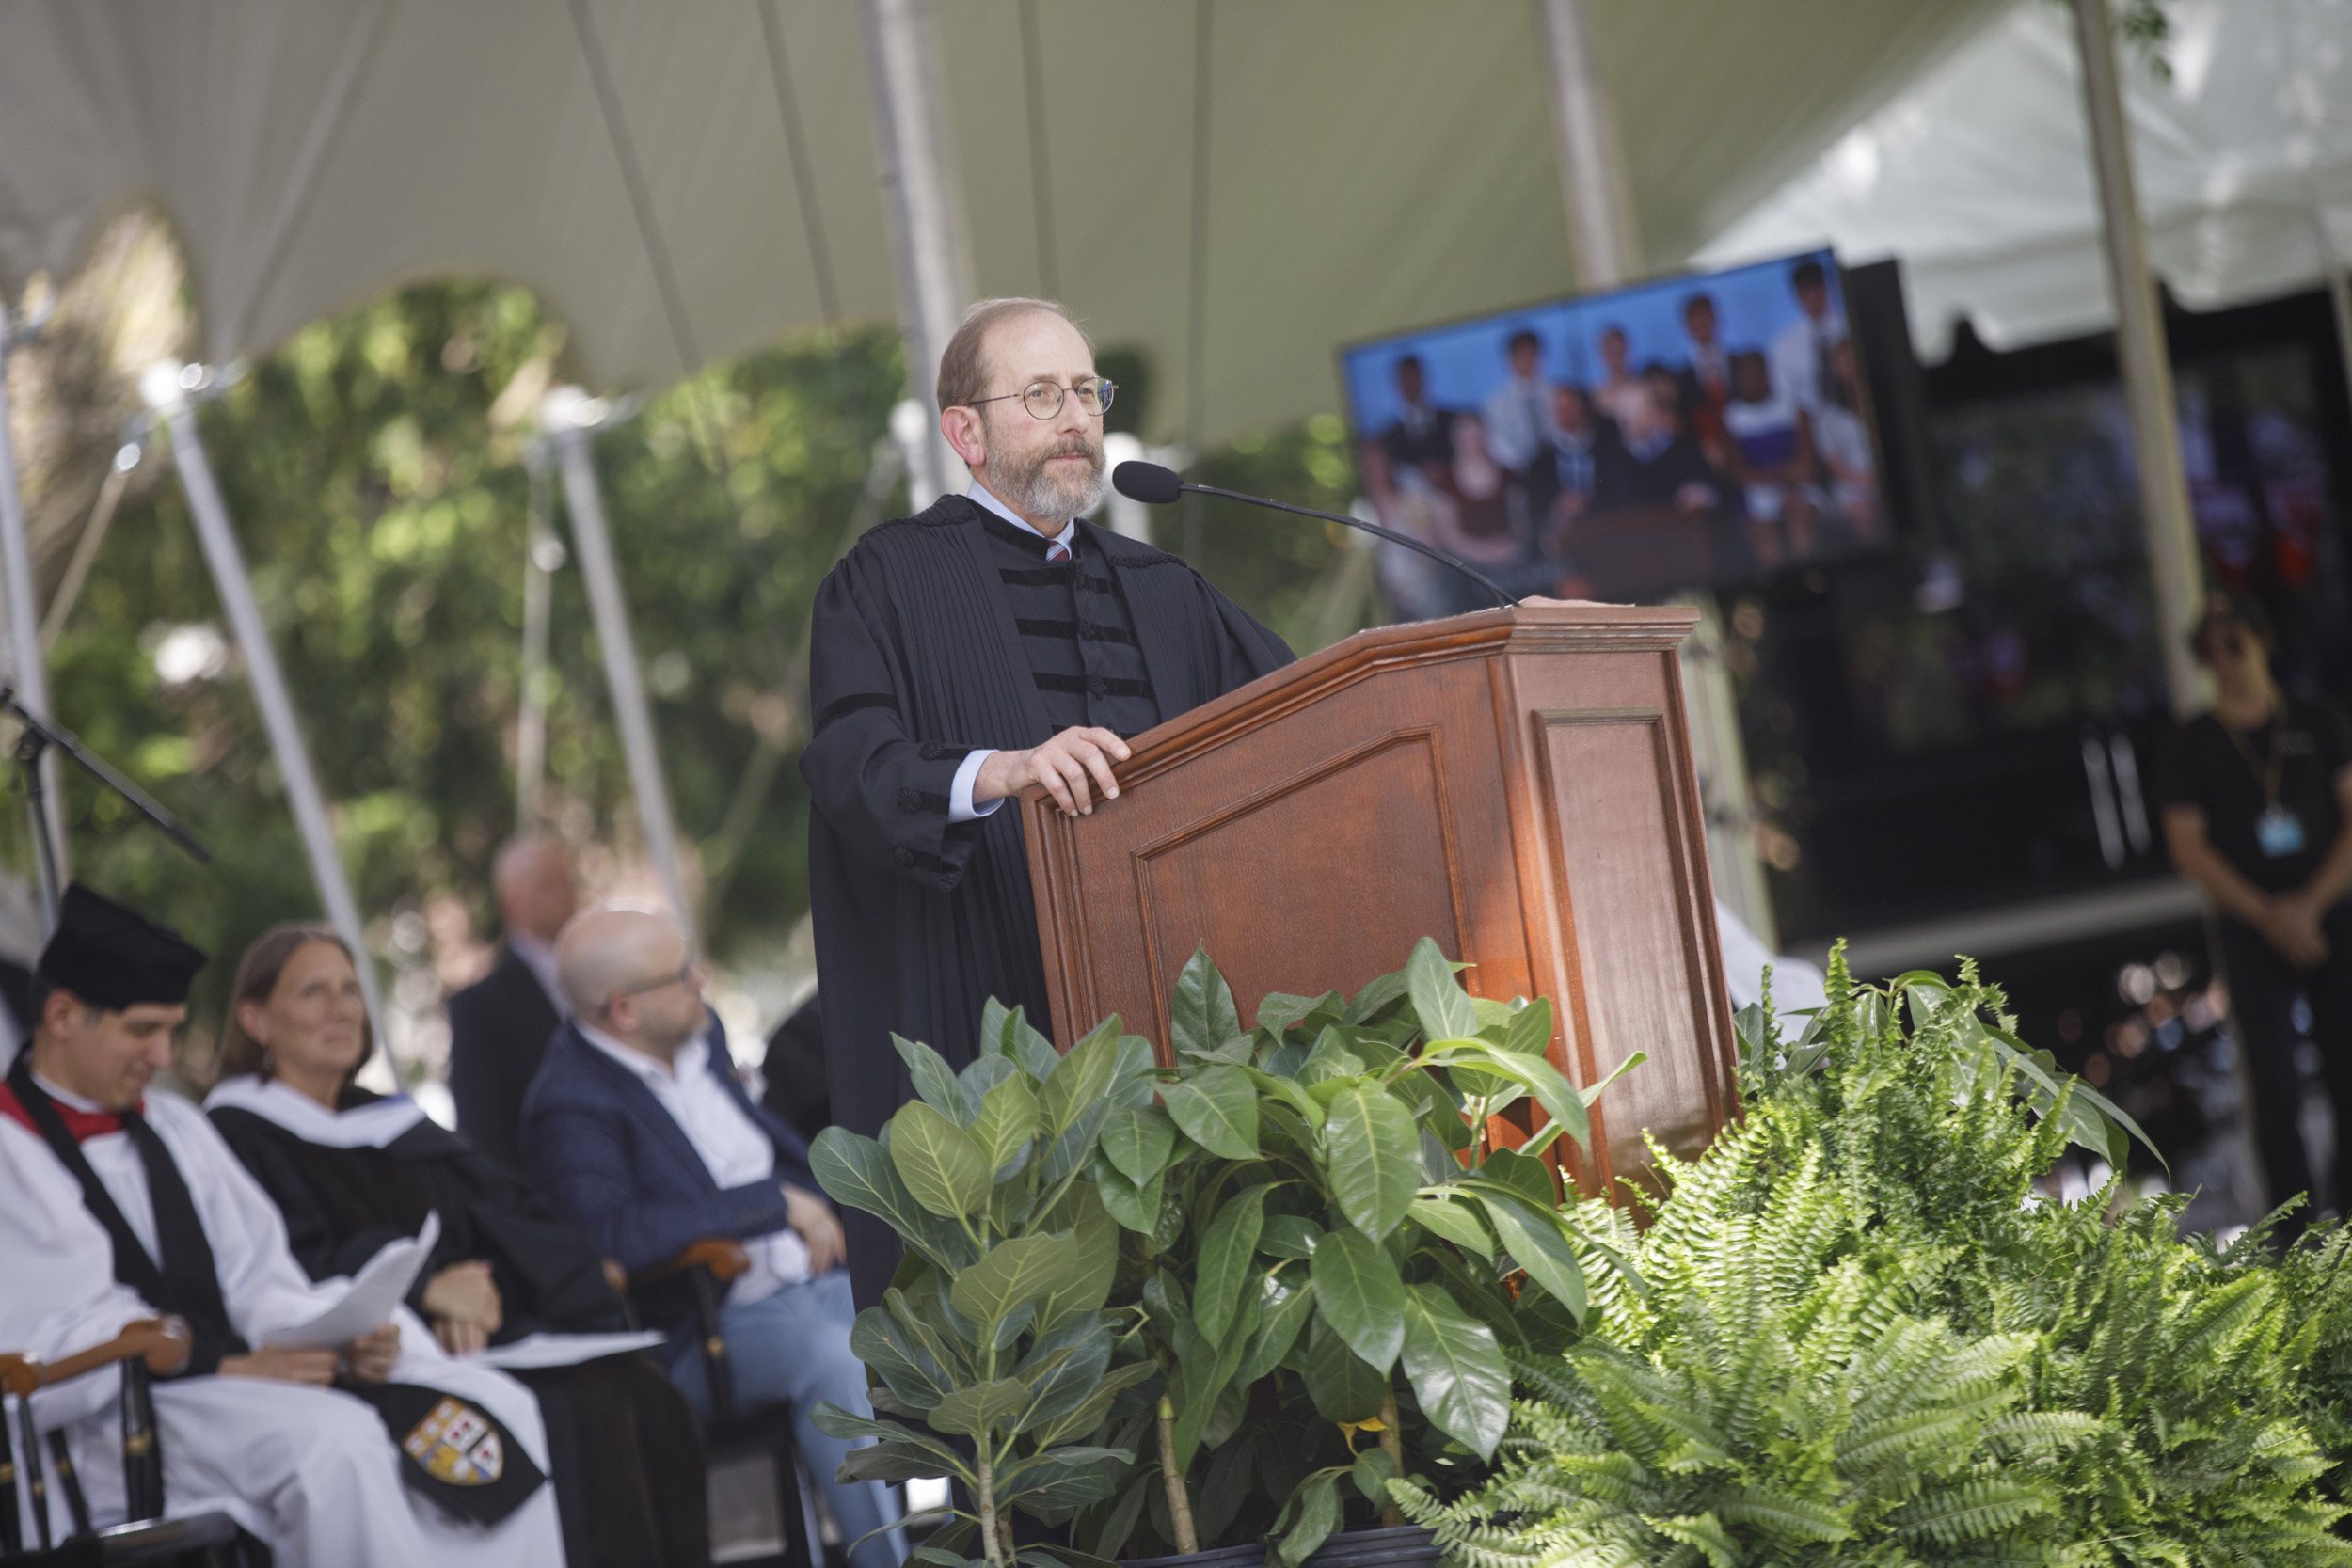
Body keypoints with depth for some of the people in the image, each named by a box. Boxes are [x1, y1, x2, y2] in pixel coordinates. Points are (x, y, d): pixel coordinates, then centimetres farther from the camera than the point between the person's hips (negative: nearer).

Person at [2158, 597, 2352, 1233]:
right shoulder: (2194, 744, 5)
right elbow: (2188, 846, 0)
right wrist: (2270, 917, -9)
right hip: (2253, 936, -1)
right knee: (2276, 1090, -8)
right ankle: (2299, 1242, -6)